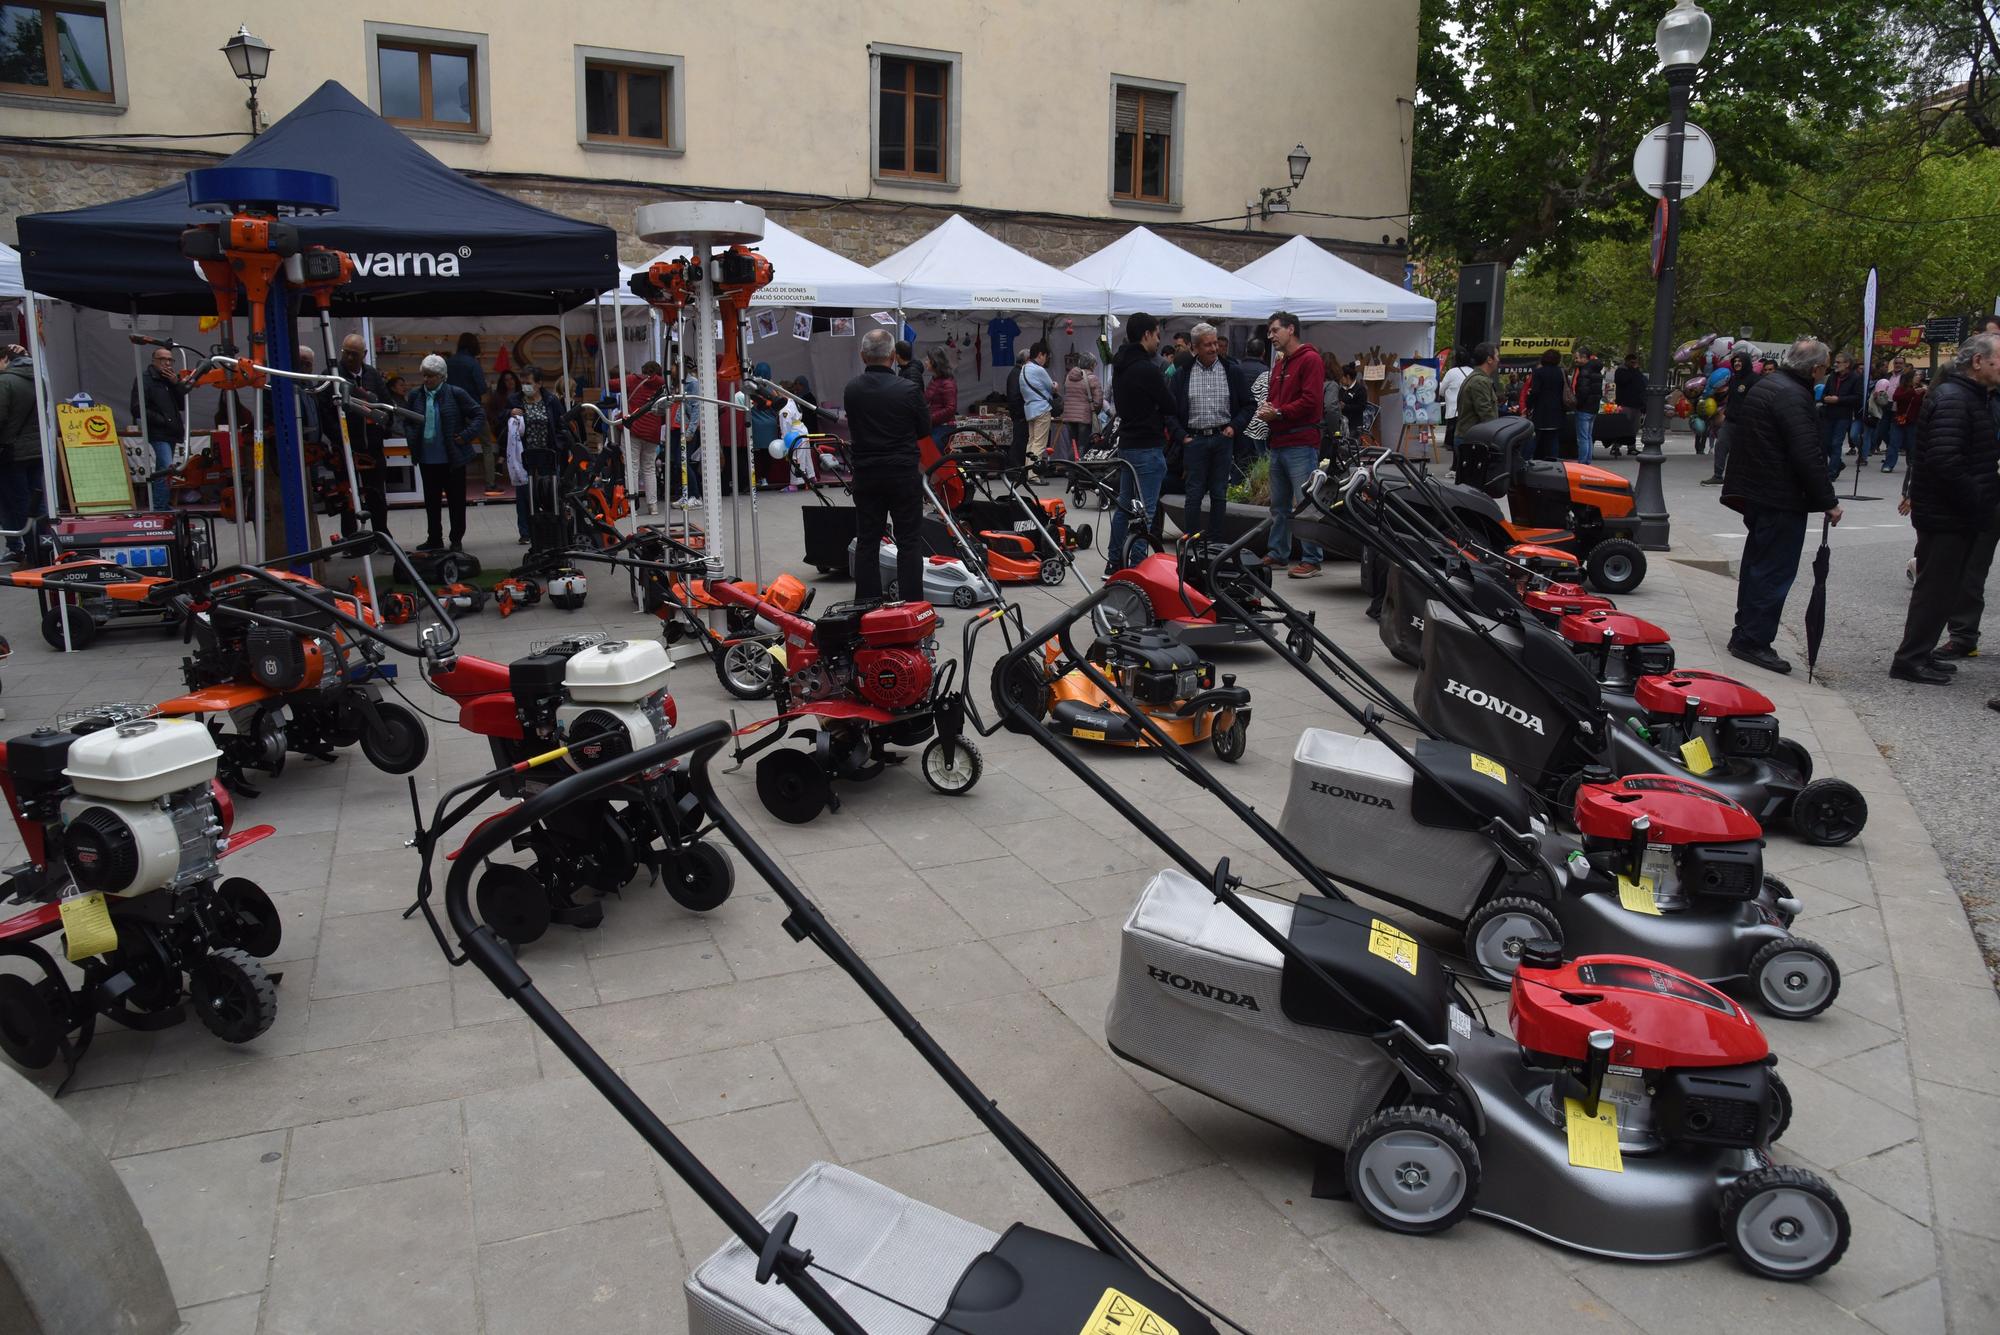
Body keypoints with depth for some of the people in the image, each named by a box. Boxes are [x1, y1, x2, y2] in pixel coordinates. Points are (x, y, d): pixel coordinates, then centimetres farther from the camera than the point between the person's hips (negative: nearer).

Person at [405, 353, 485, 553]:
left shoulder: (455, 394, -7)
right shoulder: (415, 395, 4)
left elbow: (479, 415, -3)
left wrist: (465, 436, -10)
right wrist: (412, 441, 6)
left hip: (452, 459, -3)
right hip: (427, 459, 4)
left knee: (456, 500, 5)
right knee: (431, 501, 11)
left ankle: (457, 540, 15)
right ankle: (434, 539, 22)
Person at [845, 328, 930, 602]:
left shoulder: (850, 390, -2)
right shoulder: (907, 390, -12)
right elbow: (925, 430, 0)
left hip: (865, 474, 3)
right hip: (904, 474, -3)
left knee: (866, 541, 9)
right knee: (909, 541, 4)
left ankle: (867, 604, 12)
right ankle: (911, 605, 3)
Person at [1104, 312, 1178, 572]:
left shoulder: (1120, 367, 12)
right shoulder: (1147, 369, -17)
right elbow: (1169, 406, -10)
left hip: (1126, 442, 9)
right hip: (1147, 446, -9)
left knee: (1124, 505, 15)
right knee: (1145, 511, -6)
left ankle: (1115, 561, 21)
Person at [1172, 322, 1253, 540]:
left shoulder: (1232, 371, 4)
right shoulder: (1183, 374, 2)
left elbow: (1249, 405, 10)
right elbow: (1171, 410, 6)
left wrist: (1235, 427, -3)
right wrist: (1182, 436, -3)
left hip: (1223, 439, 1)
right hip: (1194, 440, -1)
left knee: (1219, 494, 5)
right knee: (1194, 494, 0)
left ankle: (1216, 541, 12)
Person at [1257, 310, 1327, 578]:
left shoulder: (1310, 359, -6)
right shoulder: (1279, 365, 23)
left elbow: (1311, 401, -15)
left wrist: (1278, 413, -13)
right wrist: (1266, 411, 3)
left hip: (1301, 444, -9)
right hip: (1279, 443, 9)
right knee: (1279, 505, 13)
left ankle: (1311, 559, -4)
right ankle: (1277, 553, 22)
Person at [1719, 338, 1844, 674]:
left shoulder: (1765, 386, 13)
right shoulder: (1793, 397, -18)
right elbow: (1808, 456, -22)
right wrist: (1829, 501, -16)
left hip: (1753, 493, 10)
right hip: (1780, 500, -10)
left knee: (1757, 566, 18)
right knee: (1775, 571, -5)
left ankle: (1745, 636, 26)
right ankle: (1753, 640, -3)